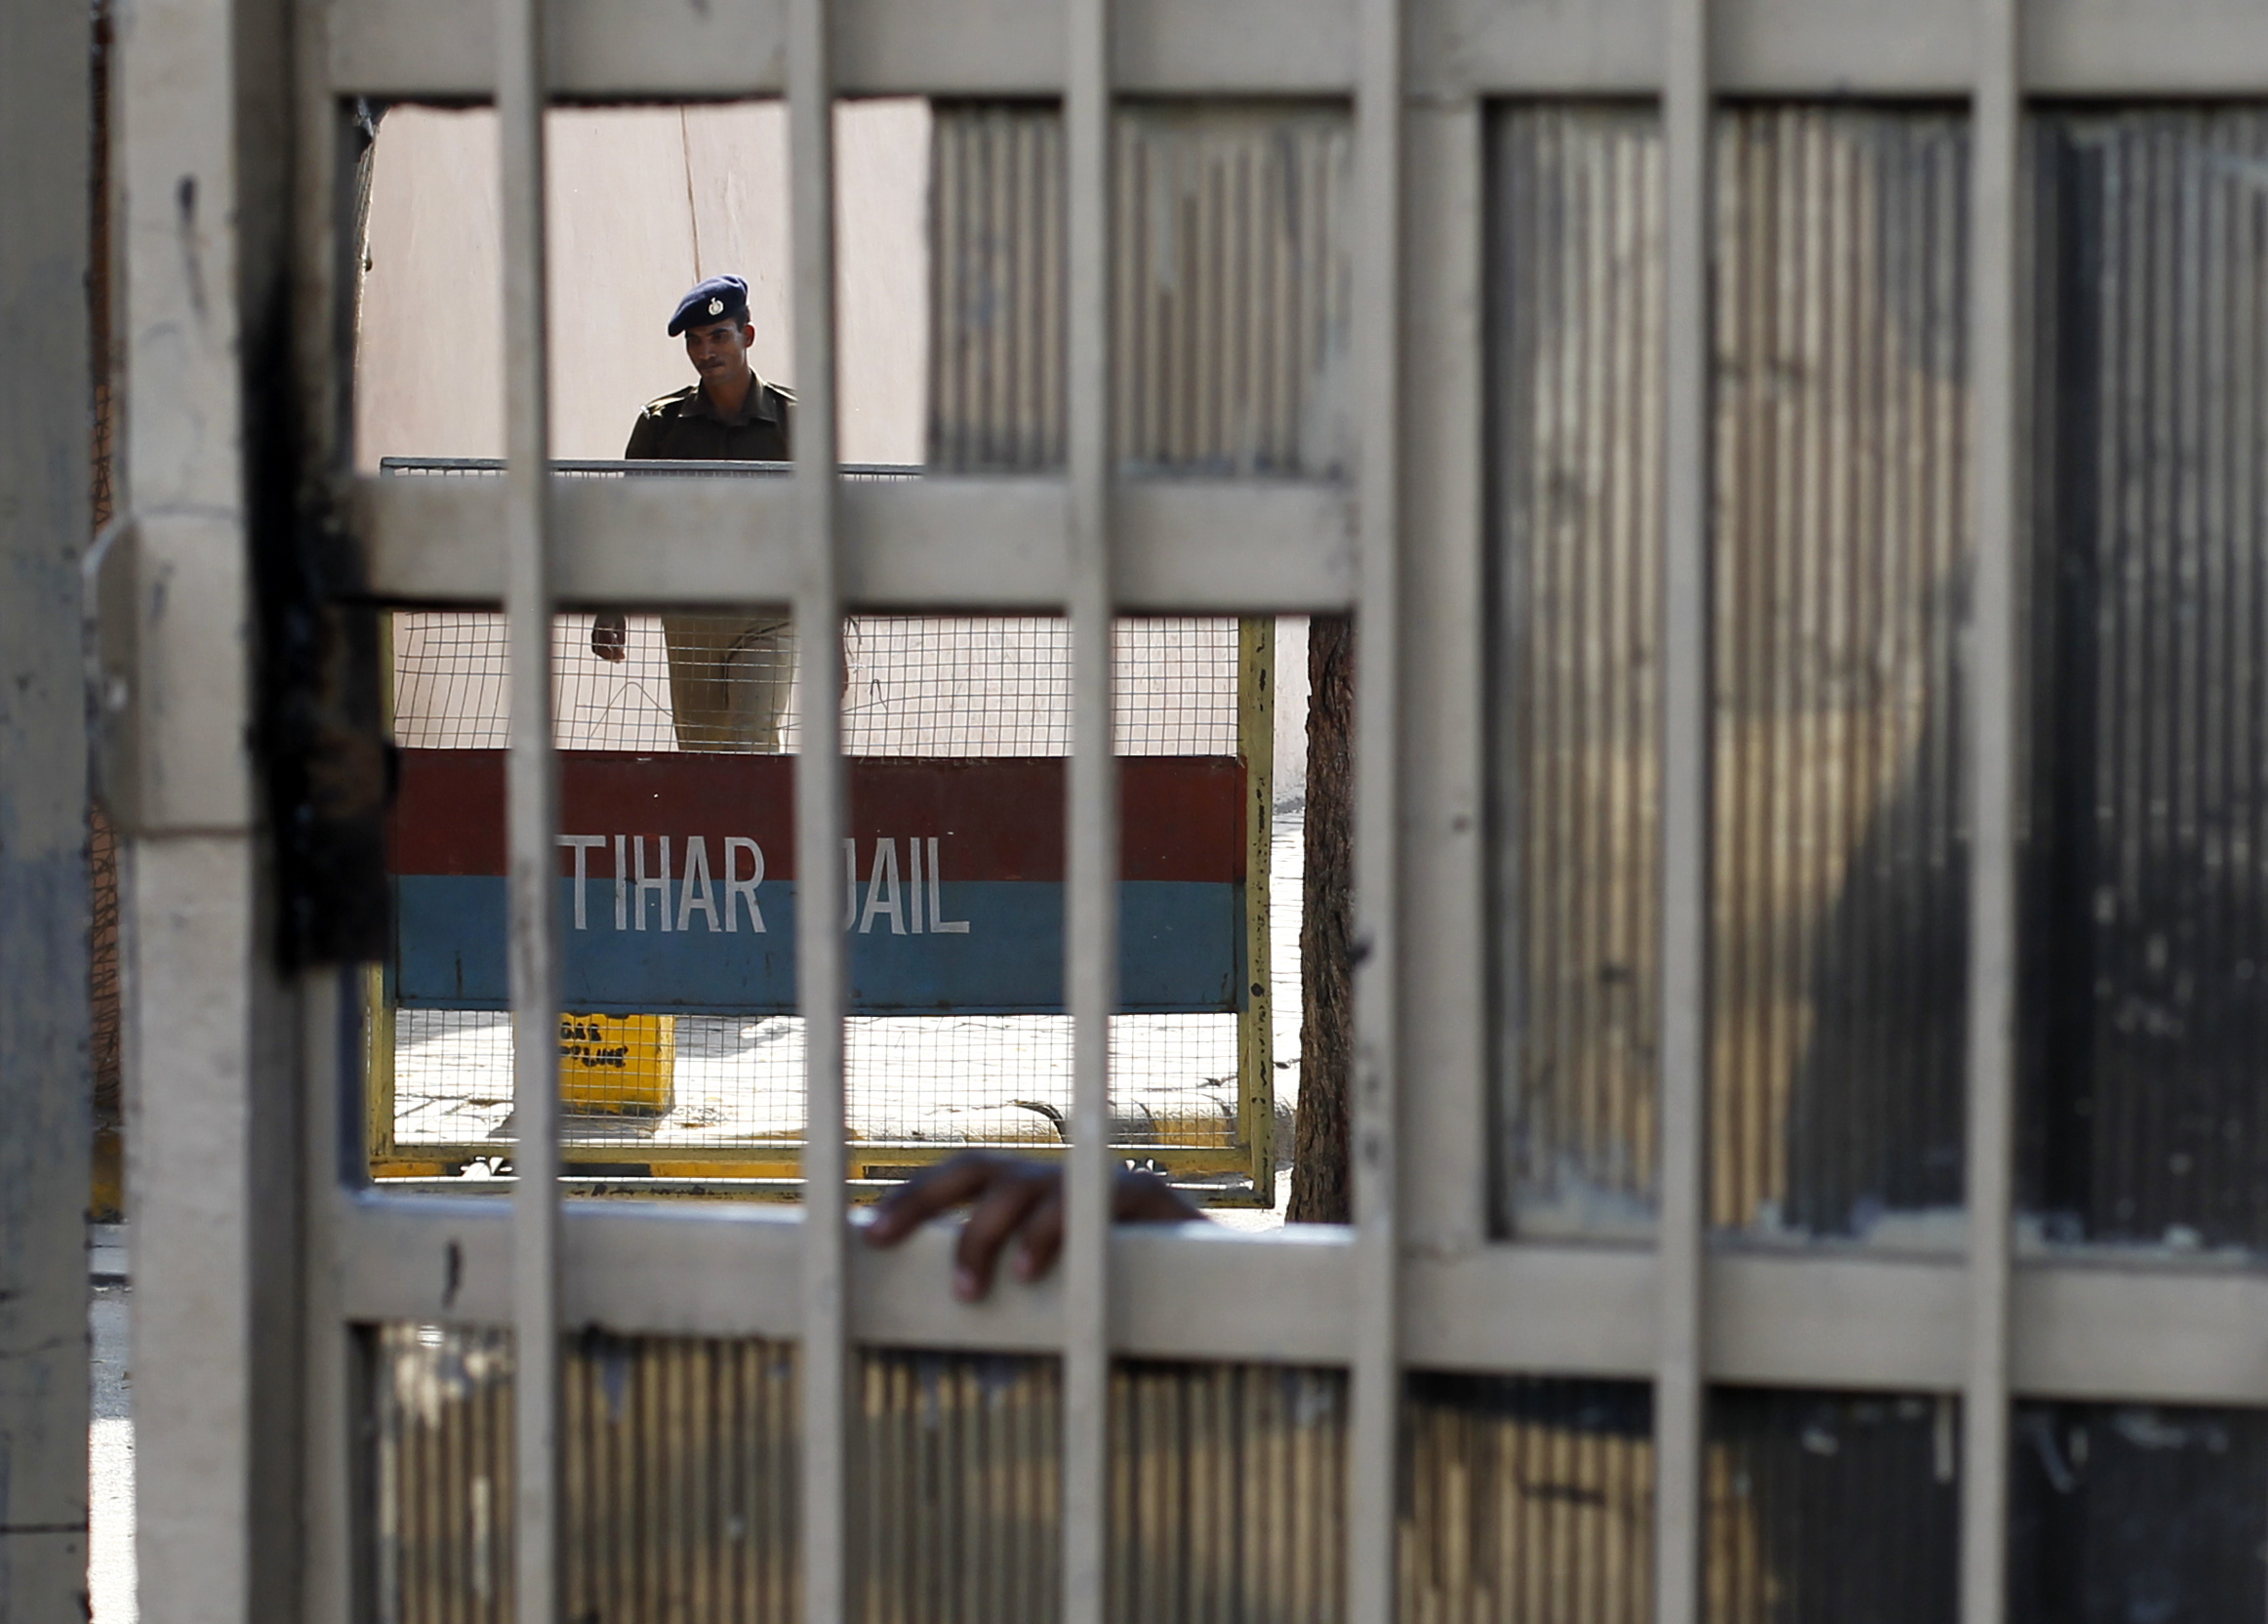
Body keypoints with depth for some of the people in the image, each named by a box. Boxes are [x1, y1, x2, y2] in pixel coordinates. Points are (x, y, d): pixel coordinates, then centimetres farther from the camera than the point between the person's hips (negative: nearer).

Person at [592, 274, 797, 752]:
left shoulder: (793, 420, 1)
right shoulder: (661, 422, 4)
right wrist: (612, 612, 0)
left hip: (768, 621, -2)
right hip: (688, 619, 2)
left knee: (752, 748, -14)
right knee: (697, 753, 5)